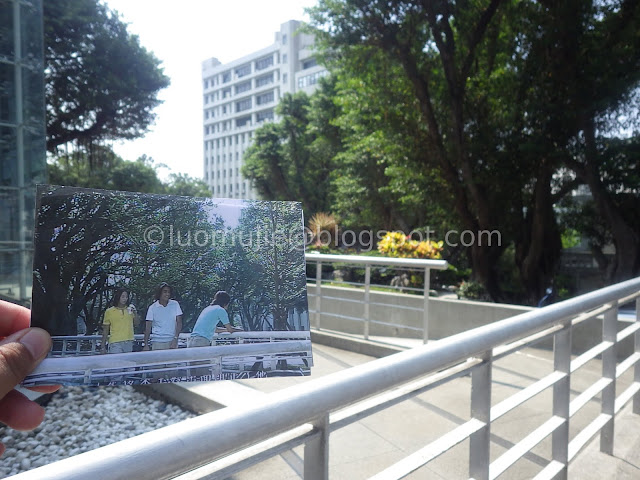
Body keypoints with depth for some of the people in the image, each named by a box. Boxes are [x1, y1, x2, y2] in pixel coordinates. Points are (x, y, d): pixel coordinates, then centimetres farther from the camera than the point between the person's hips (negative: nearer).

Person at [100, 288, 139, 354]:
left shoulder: (130, 309, 10)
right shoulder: (109, 311, 3)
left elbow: (137, 323, 7)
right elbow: (105, 330, 6)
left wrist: (135, 313, -9)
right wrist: (103, 346, 4)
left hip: (129, 343, 3)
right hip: (115, 343, -3)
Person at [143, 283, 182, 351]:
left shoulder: (175, 305, 3)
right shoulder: (152, 308, 1)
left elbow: (179, 323, 2)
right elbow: (148, 327, 2)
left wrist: (175, 338, -9)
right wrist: (146, 345, -3)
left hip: (172, 341, 1)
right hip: (157, 342, 0)